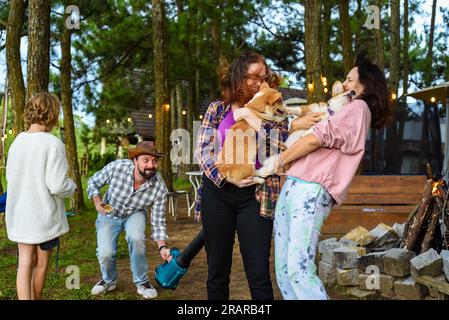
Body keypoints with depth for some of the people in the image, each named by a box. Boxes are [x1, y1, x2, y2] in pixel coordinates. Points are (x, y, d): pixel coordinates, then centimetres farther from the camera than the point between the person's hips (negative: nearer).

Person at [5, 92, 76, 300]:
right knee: (41, 263, 14)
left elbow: (10, 177, 11)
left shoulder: (17, 141, 1)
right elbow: (57, 186, -21)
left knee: (25, 263, 8)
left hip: (19, 214, 5)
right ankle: (36, 298, 30)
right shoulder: (53, 144, -18)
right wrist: (72, 186, 0)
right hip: (44, 214, -5)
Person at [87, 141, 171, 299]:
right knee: (105, 254, -17)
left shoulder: (159, 187, -27)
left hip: (134, 214, 0)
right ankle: (109, 280, 19)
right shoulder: (116, 167, -30)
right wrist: (97, 201, -27)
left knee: (136, 237, -32)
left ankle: (142, 282, -8)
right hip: (109, 213, 0)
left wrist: (162, 247, -28)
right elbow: (93, 182, -10)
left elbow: (158, 220, -18)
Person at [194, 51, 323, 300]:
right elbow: (202, 151, 1)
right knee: (217, 269, 10)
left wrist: (252, 118, -11)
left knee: (258, 273, -2)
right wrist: (228, 177, -12)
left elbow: (280, 148, -9)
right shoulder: (217, 109, 8)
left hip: (255, 196, -1)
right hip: (217, 193, 1)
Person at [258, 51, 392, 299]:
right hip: (291, 186, 9)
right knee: (283, 268, 7)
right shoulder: (348, 112, 29)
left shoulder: (359, 107, 0)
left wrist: (279, 160, 0)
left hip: (311, 191, -9)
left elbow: (316, 139, -10)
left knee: (299, 270, -18)